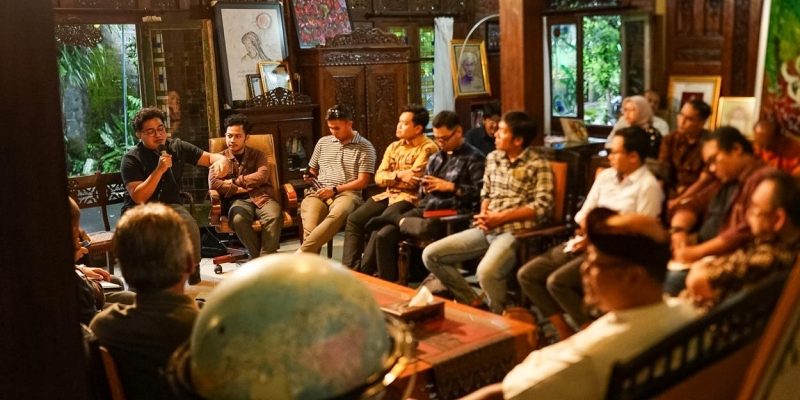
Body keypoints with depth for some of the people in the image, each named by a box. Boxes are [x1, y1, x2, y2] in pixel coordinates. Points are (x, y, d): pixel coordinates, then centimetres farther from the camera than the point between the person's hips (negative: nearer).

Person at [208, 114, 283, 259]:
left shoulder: (258, 154, 18)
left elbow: (262, 176, -2)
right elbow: (213, 183, 0)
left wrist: (234, 181, -2)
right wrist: (241, 189, -7)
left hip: (261, 197, 1)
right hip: (238, 200, 0)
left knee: (275, 216, -35)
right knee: (238, 220, -37)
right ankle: (259, 258, -22)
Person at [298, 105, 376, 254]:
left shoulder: (365, 147, 5)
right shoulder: (323, 142, 21)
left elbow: (362, 182, -1)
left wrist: (335, 190, -10)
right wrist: (310, 177, 4)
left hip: (346, 193, -4)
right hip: (318, 193, 4)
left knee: (336, 216, -41)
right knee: (310, 229, -32)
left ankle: (300, 255, -42)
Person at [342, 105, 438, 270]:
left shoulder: (427, 148, -8)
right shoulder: (394, 147, 15)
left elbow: (412, 181, -16)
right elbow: (379, 177, 8)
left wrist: (390, 178, -2)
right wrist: (398, 175, -10)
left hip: (411, 198, -8)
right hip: (389, 195, 8)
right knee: (354, 220, -7)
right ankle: (349, 269, -8)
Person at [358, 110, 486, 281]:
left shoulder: (474, 158, 1)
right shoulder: (435, 158, 23)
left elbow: (482, 192, -11)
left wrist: (450, 186, -14)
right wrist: (425, 188, 5)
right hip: (425, 209, 7)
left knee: (427, 227, -41)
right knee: (382, 234, -15)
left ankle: (394, 217, -10)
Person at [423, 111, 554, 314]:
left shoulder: (538, 166, -6)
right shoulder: (493, 158, 14)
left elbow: (542, 207, -13)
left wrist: (500, 218, -16)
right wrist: (484, 215, -1)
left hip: (516, 231, -7)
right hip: (486, 230, 7)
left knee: (486, 272, -36)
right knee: (431, 255, -3)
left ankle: (500, 317, -5)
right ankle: (472, 301, 9)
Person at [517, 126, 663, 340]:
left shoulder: (648, 186, -8)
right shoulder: (605, 175, 14)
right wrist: (587, 227, -8)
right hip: (585, 242, 8)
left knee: (557, 281, -27)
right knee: (526, 274, -7)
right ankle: (565, 331, 1)